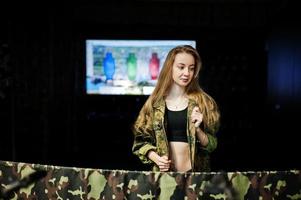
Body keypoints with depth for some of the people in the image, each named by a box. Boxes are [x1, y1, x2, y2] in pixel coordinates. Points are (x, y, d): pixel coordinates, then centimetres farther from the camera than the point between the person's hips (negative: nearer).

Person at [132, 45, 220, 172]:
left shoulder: (203, 102, -2)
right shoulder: (155, 102, -1)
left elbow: (212, 145, 0)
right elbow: (141, 140, 4)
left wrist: (197, 129, -16)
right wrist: (156, 158, -11)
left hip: (195, 172, 0)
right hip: (163, 171, 0)